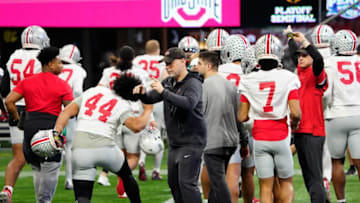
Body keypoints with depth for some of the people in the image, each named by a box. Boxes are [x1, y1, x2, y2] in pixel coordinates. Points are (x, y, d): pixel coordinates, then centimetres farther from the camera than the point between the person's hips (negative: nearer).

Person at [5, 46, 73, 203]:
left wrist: (17, 118, 14)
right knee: (51, 168, 1)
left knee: (37, 167, 14)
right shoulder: (62, 85, -1)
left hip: (30, 125, 4)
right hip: (51, 124, -4)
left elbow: (9, 101, 3)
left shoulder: (27, 82, 9)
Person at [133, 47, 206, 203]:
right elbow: (150, 99, 13)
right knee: (174, 182, 13)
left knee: (187, 182, -15)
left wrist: (163, 92, -36)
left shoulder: (193, 84, -14)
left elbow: (189, 103, -32)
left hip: (191, 142, -9)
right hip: (175, 143, 9)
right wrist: (142, 94, -11)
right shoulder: (168, 83, 12)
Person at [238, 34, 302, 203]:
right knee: (286, 182, 15)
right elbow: (295, 113, -13)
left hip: (259, 139, 1)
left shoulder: (249, 81, -2)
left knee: (266, 187, 6)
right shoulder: (287, 78, -8)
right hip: (280, 138, -1)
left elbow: (242, 117, 0)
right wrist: (294, 123, 9)